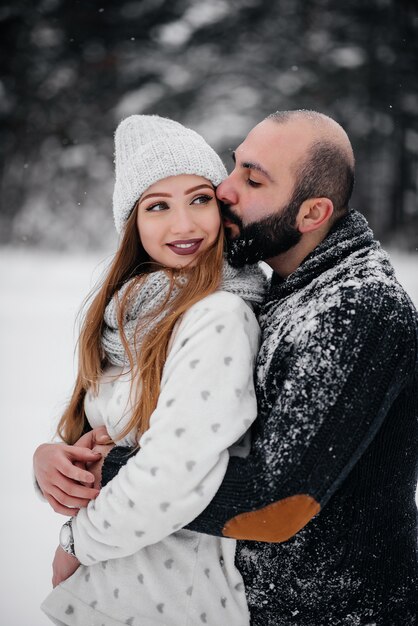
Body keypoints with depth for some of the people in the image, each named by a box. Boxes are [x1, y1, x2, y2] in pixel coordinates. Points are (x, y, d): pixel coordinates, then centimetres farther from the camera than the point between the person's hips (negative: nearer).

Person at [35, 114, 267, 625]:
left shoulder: (220, 318, -20)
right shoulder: (129, 310, 4)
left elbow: (172, 485, -26)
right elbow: (88, 435, 9)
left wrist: (77, 543, -11)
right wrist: (48, 457, -12)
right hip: (105, 579, 7)